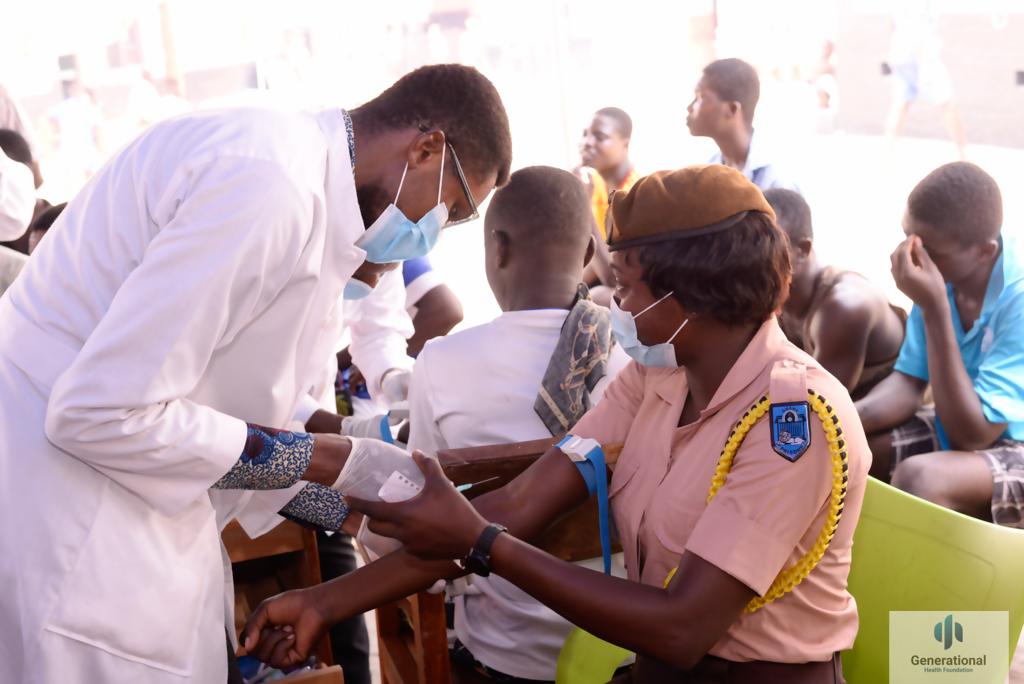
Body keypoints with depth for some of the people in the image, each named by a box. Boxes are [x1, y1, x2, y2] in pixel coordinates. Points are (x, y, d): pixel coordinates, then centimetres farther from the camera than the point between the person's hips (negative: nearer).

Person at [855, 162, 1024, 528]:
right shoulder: (943, 272, -9)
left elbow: (973, 434, -29)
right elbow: (909, 382, 0)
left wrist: (934, 309, -33)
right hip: (963, 425, 7)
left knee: (919, 477, -34)